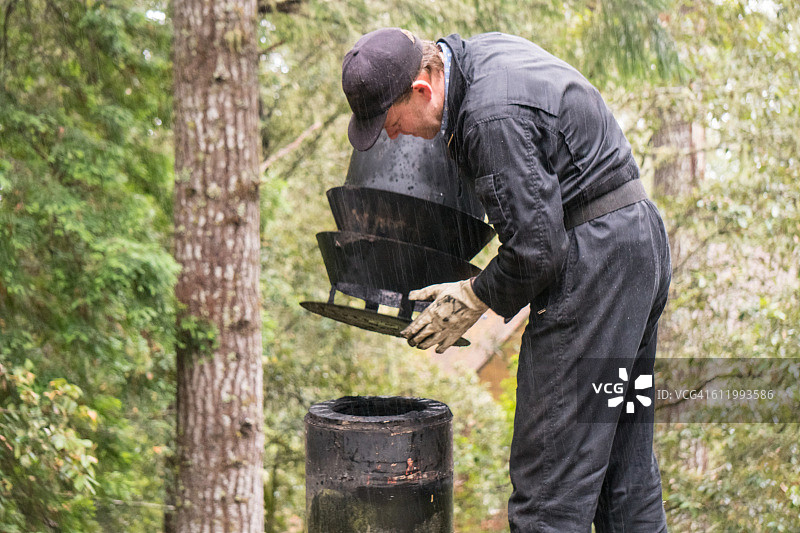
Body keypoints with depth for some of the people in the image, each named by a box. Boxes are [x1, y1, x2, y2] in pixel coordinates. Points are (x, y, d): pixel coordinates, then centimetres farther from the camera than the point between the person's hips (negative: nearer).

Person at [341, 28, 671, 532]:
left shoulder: (492, 117, -22)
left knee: (551, 480, -7)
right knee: (625, 459, 15)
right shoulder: (485, 48, 9)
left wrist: (473, 299, -6)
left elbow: (535, 248, -21)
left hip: (593, 255, -10)